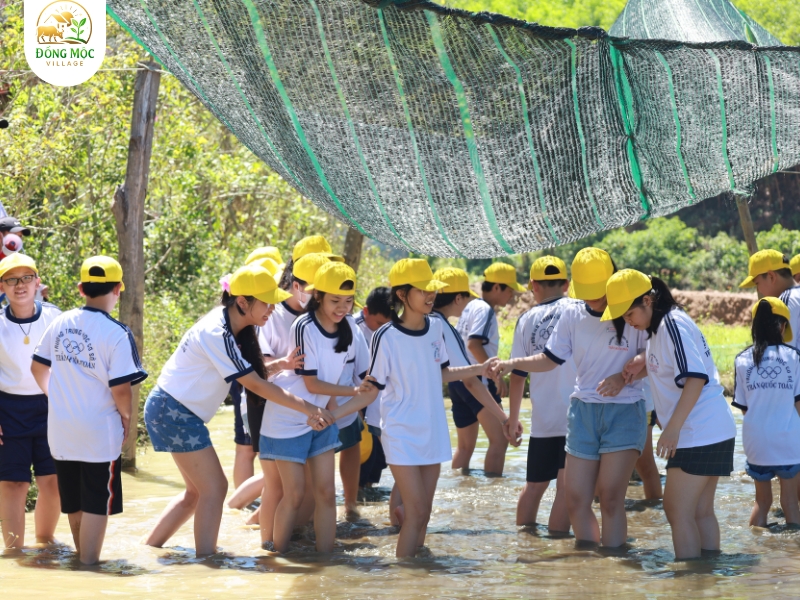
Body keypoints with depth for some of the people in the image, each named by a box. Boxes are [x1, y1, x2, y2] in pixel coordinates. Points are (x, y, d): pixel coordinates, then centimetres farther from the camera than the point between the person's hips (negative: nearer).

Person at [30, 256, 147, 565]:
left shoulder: (60, 322, 2)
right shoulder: (116, 334, -16)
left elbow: (38, 368, 11)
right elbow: (120, 389, -18)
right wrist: (125, 417, 0)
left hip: (61, 431, 6)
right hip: (99, 433, -6)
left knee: (74, 503, 18)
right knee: (97, 505, 2)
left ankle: (82, 559, 32)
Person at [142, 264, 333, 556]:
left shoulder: (232, 329, 5)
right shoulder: (217, 334, -24)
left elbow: (251, 371, 5)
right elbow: (255, 385, -24)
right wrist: (307, 407, -23)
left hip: (173, 411, 10)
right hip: (174, 412, -10)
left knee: (198, 491, 15)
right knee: (214, 488, -7)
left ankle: (148, 548, 19)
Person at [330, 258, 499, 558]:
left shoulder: (435, 326, 2)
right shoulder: (386, 337, -14)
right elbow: (371, 392, -9)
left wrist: (479, 370, 8)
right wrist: (331, 414, -20)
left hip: (433, 432, 5)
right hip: (401, 435, -5)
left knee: (424, 513, 8)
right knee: (416, 513, -9)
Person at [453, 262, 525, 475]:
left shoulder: (470, 307, 17)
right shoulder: (485, 310, -11)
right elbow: (474, 344, -24)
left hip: (458, 381, 10)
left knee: (465, 446, 15)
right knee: (499, 440, -11)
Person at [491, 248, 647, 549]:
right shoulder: (572, 315, 6)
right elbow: (550, 359, 12)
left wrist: (623, 377, -22)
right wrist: (513, 363, -4)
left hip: (624, 412, -5)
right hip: (583, 410, 5)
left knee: (610, 498, -12)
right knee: (575, 500, 2)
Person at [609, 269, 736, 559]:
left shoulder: (671, 324, -15)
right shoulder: (661, 326, 14)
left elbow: (695, 378, -23)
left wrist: (672, 428, -25)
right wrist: (643, 369, 6)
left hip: (698, 434, -10)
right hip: (716, 432, 10)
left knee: (678, 511, -6)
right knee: (701, 511, 12)